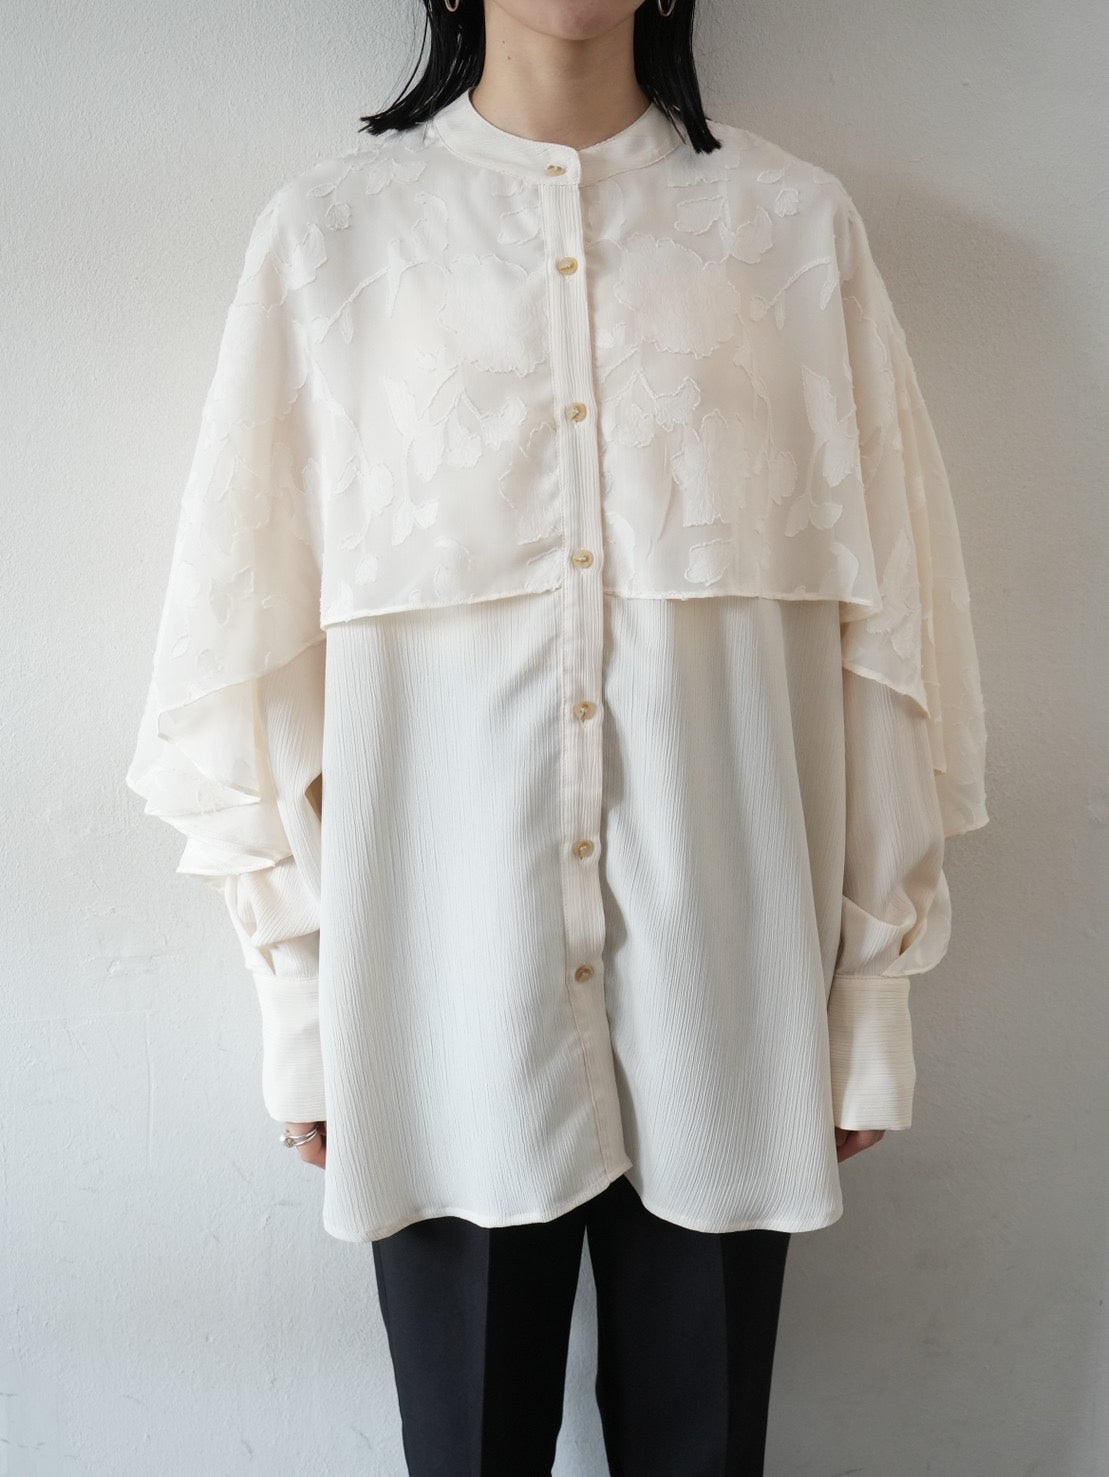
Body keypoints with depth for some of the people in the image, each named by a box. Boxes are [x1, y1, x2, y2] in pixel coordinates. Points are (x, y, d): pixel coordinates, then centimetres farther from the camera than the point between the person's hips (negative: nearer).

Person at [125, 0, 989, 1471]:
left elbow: (882, 619, 4)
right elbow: (252, 631, 4)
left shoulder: (794, 221, 6)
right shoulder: (330, 229, 5)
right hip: (442, 990, 0)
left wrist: (874, 978, 3)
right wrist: (299, 995, 2)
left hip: (724, 983, 1)